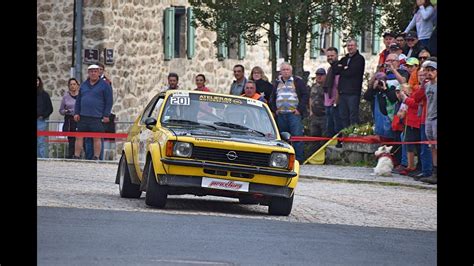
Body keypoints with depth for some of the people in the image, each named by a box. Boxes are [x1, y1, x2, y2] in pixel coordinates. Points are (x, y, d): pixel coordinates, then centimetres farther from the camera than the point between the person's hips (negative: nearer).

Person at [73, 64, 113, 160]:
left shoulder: (104, 85, 1)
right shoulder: (84, 85, 15)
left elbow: (109, 101, -2)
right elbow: (78, 100, 19)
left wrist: (106, 115, -9)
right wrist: (76, 113, 8)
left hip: (97, 118, -5)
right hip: (83, 117, 5)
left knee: (96, 138, -2)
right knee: (79, 137, 2)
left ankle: (96, 157, 1)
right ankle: (76, 156, 6)